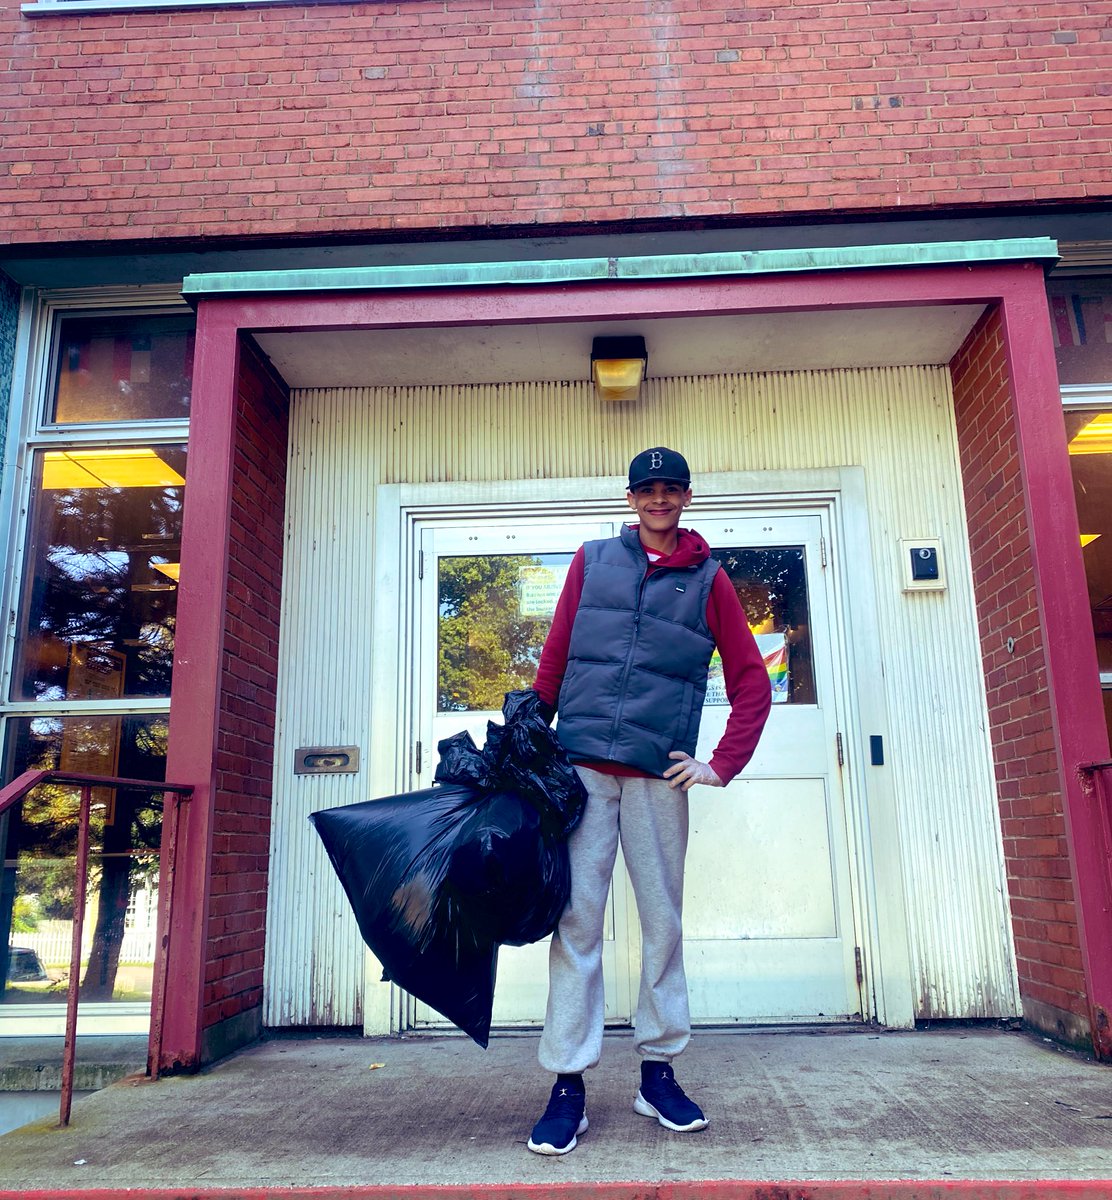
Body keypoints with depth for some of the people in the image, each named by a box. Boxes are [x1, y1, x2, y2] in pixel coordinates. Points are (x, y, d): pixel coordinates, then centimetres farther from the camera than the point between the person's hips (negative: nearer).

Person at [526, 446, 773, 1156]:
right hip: (580, 767, 0)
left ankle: (659, 1073, 22)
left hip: (657, 775, 0)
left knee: (663, 921, 7)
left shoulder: (709, 579, 10)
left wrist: (723, 766, 1)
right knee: (576, 919, -1)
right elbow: (554, 659, 12)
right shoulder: (593, 561, 12)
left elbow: (752, 683, 9)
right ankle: (568, 1083, 7)